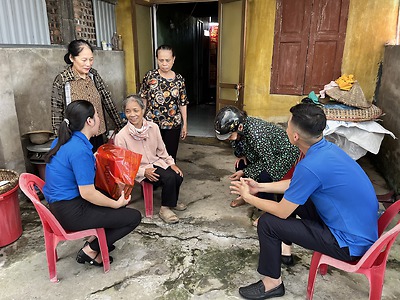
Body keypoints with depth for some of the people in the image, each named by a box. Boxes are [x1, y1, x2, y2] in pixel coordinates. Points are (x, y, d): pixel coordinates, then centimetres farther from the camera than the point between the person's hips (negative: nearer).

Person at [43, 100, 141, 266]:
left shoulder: (63, 141, 3)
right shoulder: (80, 150, -26)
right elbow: (87, 193, -25)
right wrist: (116, 204, -12)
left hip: (58, 203, 10)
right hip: (71, 212, -10)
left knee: (118, 198, 21)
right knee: (134, 217, -5)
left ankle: (96, 240, 16)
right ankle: (91, 250, 4)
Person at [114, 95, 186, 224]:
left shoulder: (153, 127, -5)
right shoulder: (121, 136, -17)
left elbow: (161, 150, 8)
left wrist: (171, 163, -4)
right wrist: (143, 171, -20)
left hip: (157, 163, 5)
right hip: (140, 170, -5)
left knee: (178, 176, -18)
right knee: (169, 178, -27)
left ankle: (172, 202, 13)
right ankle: (165, 209, -3)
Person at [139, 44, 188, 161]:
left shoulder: (179, 79, 1)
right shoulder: (150, 76, -3)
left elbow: (183, 103, 6)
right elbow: (142, 99, 3)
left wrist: (185, 124, 7)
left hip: (173, 125, 1)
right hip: (153, 124, -1)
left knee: (171, 157, 9)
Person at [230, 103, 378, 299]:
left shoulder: (310, 166, -31)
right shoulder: (327, 148, -2)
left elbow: (282, 212, -18)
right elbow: (295, 185, 13)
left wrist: (248, 197, -4)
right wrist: (260, 187, 10)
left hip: (351, 244, -9)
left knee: (267, 223, -11)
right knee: (291, 196, 17)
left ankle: (272, 283, 11)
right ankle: (285, 249, 33)